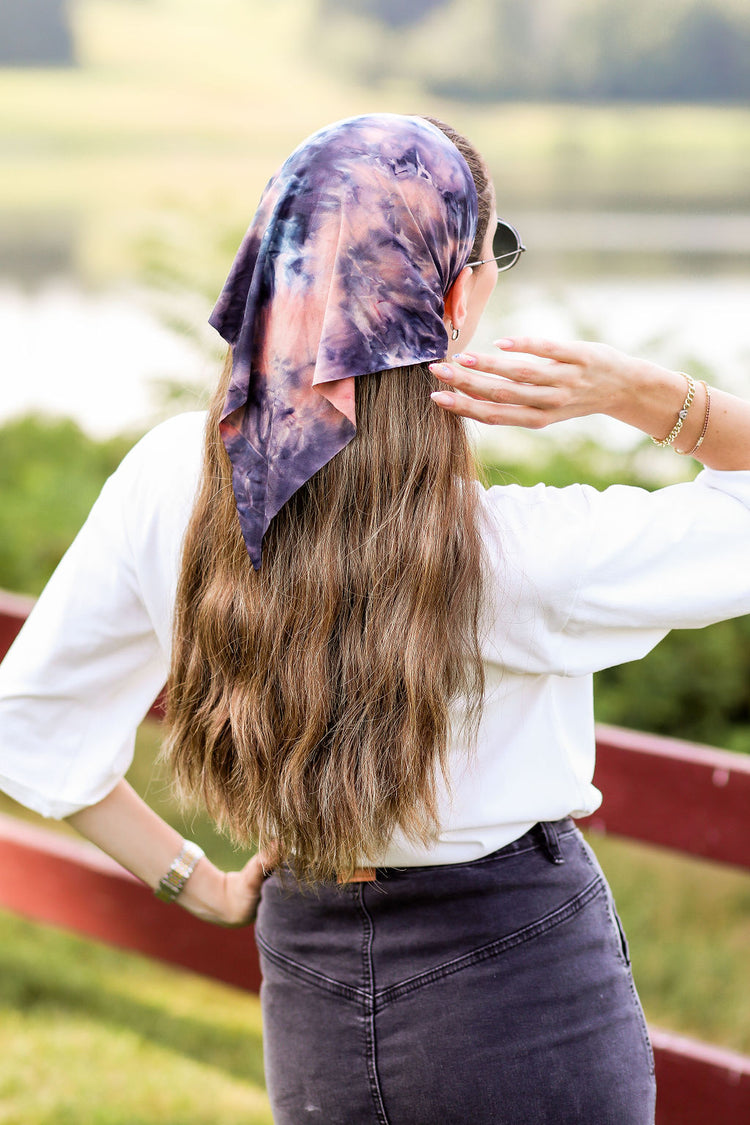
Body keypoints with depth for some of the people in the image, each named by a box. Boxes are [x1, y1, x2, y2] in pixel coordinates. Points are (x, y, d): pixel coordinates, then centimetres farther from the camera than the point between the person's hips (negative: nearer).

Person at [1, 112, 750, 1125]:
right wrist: (643, 395, -22)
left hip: (311, 992, 4)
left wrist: (201, 886, 8)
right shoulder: (515, 552, -25)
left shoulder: (170, 483, -11)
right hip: (524, 987, -4)